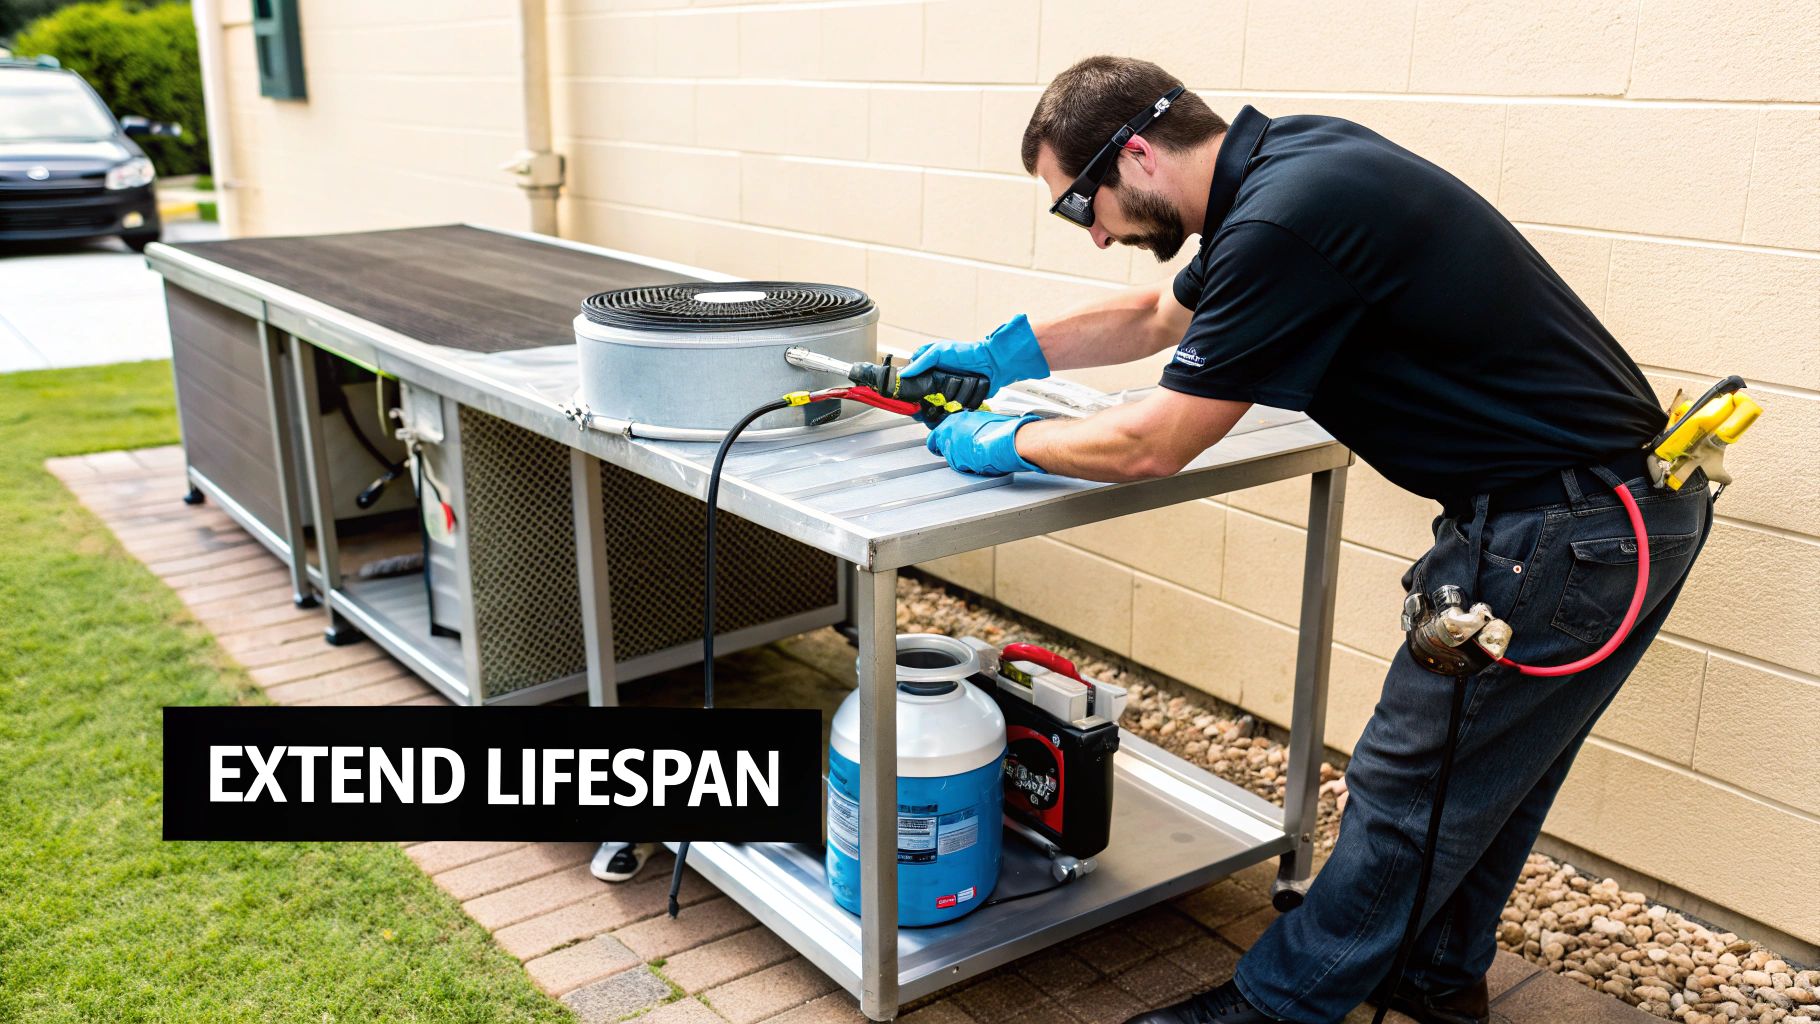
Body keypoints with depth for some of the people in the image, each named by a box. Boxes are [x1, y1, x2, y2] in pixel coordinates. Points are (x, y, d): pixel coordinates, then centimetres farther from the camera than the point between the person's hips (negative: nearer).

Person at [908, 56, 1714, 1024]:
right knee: (1487, 761, 23)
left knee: (1409, 787, 4)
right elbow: (1157, 317, 23)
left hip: (1567, 531, -10)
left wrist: (998, 442, -2)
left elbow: (1150, 445, -18)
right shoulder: (1281, 159, 8)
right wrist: (997, 353, 21)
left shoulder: (1284, 219, -24)